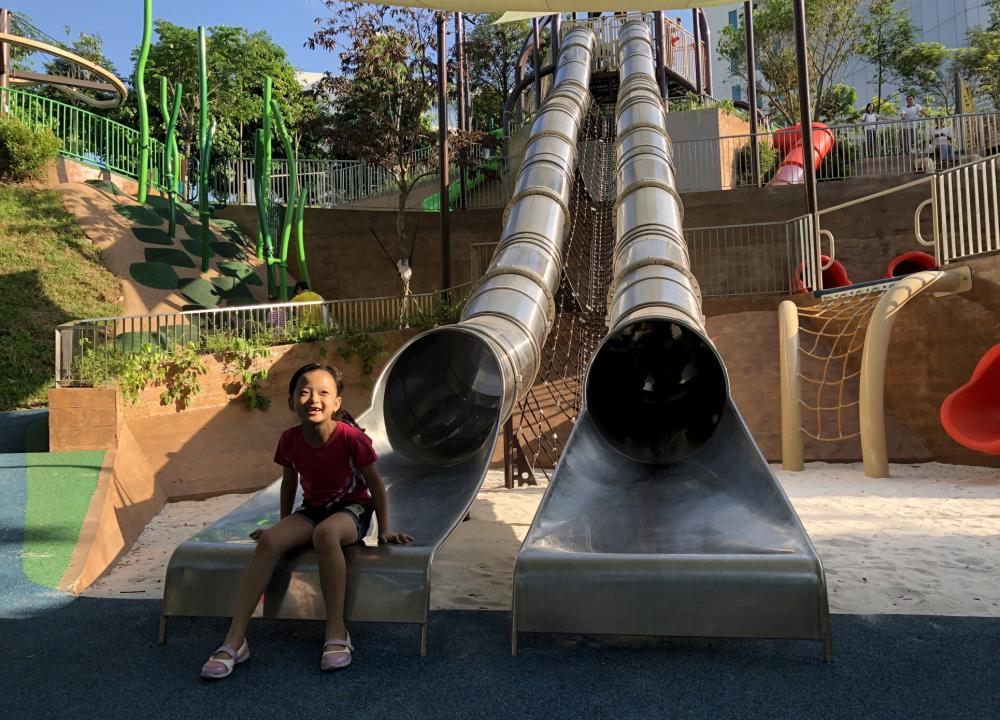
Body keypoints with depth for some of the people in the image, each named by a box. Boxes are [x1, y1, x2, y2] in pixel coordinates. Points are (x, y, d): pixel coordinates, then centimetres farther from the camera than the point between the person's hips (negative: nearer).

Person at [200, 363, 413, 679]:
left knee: (325, 532, -39)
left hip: (352, 511, -4)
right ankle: (234, 641, -22)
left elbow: (375, 483, -9)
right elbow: (289, 482, 11)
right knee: (269, 540, -24)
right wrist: (283, 525, 18)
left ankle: (337, 634, -32)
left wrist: (384, 530, -5)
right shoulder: (290, 440, -8)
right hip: (312, 509, 5)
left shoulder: (350, 437, -21)